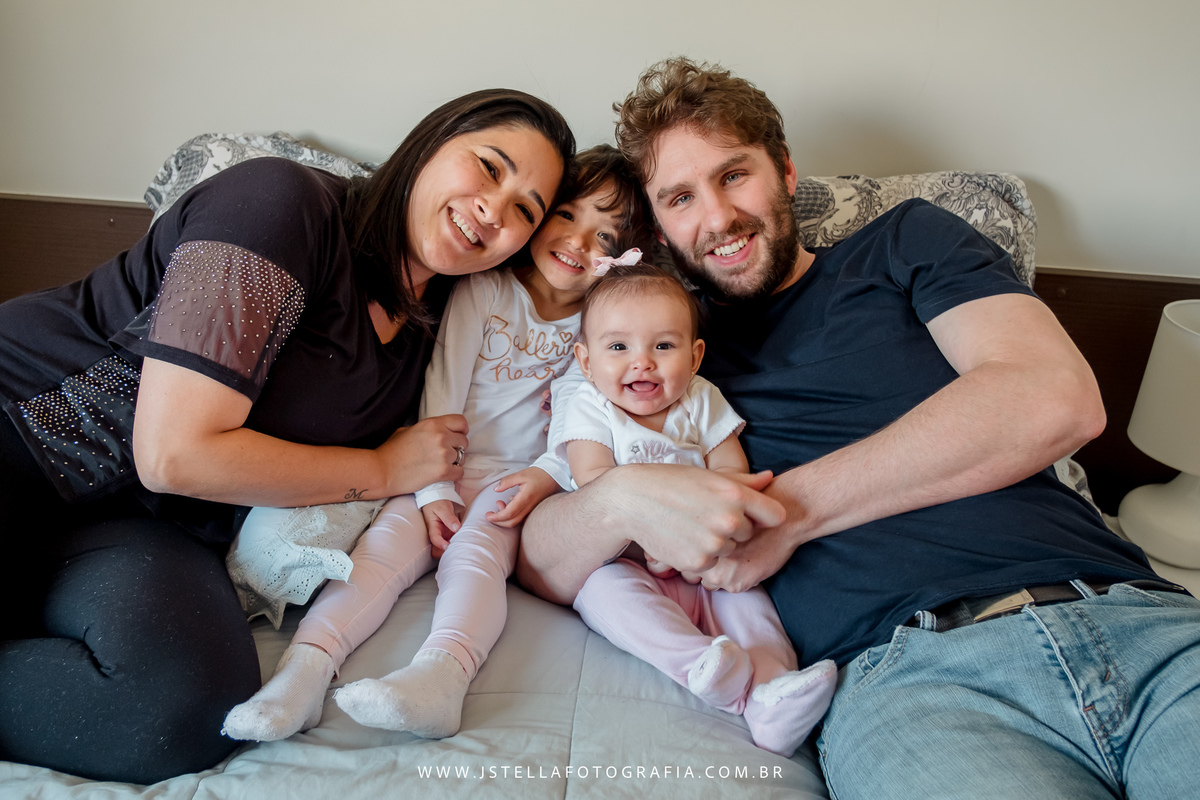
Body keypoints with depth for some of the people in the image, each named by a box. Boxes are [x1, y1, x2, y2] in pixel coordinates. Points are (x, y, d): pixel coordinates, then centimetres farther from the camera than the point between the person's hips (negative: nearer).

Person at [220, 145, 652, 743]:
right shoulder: (483, 291, 2)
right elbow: (441, 392, -4)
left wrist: (548, 475, -13)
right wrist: (434, 490, -13)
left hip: (517, 478, -1)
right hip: (444, 473, 1)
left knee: (474, 554, -29)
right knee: (384, 546, -23)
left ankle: (440, 675, -52)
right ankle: (303, 671, -36)